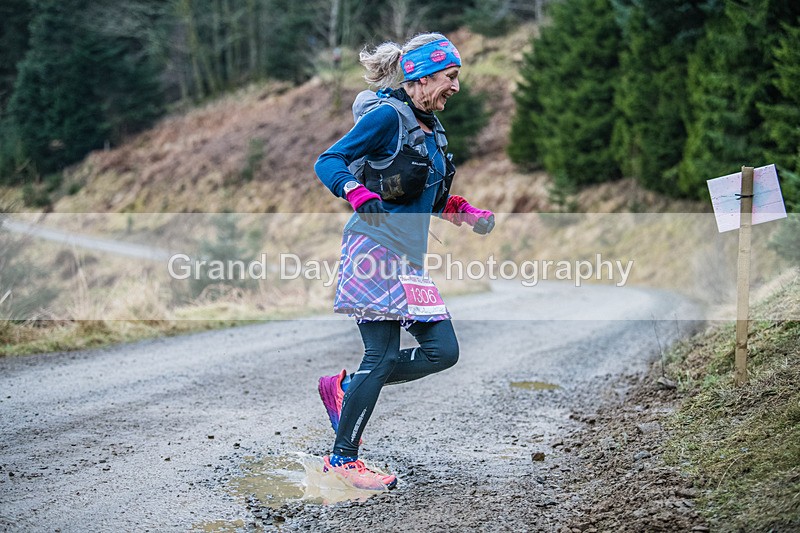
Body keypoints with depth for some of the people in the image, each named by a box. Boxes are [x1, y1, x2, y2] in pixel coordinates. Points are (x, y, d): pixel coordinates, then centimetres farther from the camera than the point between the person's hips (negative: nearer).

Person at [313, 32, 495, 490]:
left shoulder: (431, 127, 17)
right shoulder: (387, 116, -10)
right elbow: (328, 162, -13)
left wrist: (468, 213, 17)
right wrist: (360, 194, -30)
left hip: (409, 259, 9)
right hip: (376, 250, -9)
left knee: (443, 351, 1)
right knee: (383, 356, -9)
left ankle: (344, 387, 15)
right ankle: (342, 459, 4)